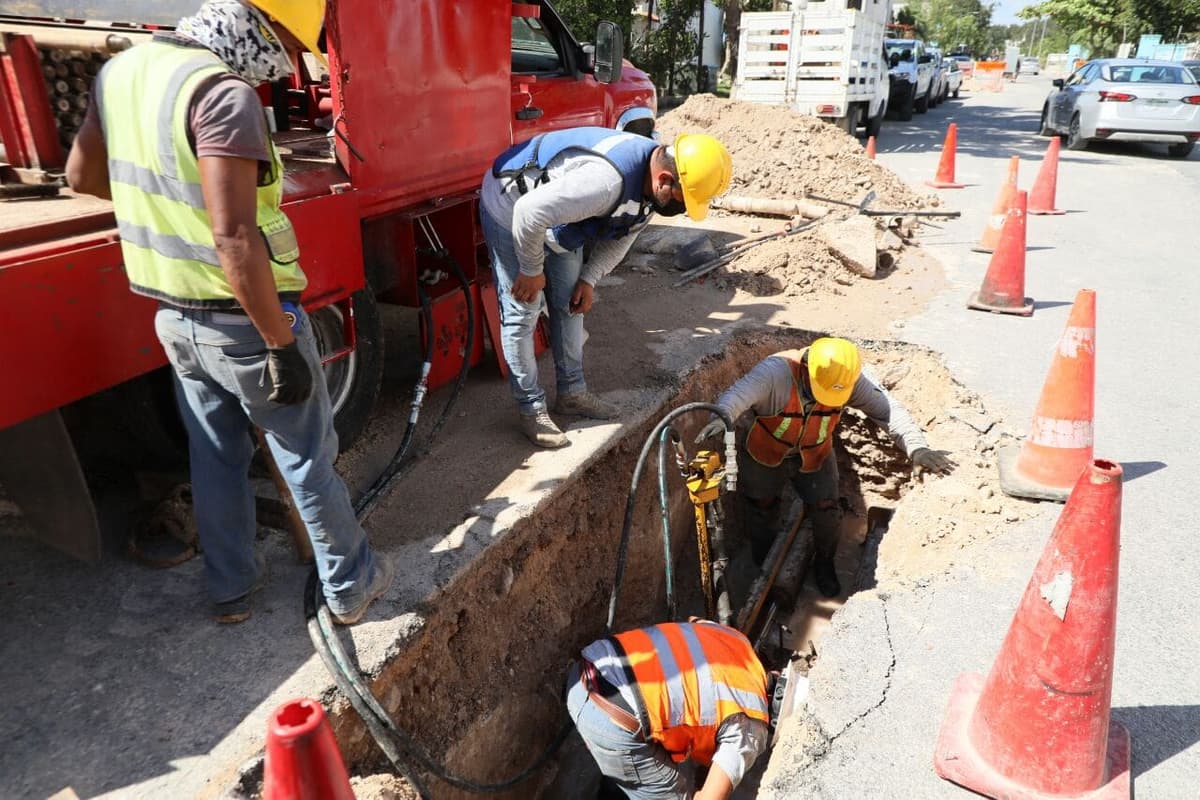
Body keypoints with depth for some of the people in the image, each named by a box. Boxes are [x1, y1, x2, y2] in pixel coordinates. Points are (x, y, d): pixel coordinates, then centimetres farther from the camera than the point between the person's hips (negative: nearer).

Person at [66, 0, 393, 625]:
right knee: (307, 459, 9)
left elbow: (82, 175, 17)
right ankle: (350, 586, 25)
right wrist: (282, 344, -23)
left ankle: (230, 589, 35)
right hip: (243, 320, -7)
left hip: (175, 317, 7)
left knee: (215, 458, 20)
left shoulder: (120, 71, 5)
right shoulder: (222, 91, -22)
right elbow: (235, 238, -29)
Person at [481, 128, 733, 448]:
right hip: (511, 209, -8)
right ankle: (531, 409, 5)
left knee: (569, 305, 10)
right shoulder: (608, 180, -41)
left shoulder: (651, 181, -11)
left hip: (557, 220, 8)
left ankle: (572, 393, 24)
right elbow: (529, 212, -38)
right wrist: (531, 270, -23)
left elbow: (622, 233, 5)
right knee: (522, 314, -7)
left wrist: (589, 279, -3)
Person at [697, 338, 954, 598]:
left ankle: (824, 566, 32)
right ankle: (763, 570, 46)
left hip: (815, 458, 2)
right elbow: (736, 396, -54)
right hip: (764, 458, -2)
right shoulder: (775, 372, -38)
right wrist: (721, 418, -77)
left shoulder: (850, 380, -27)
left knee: (827, 512, 1)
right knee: (762, 511, 16)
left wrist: (917, 448, -49)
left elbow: (887, 410, -32)